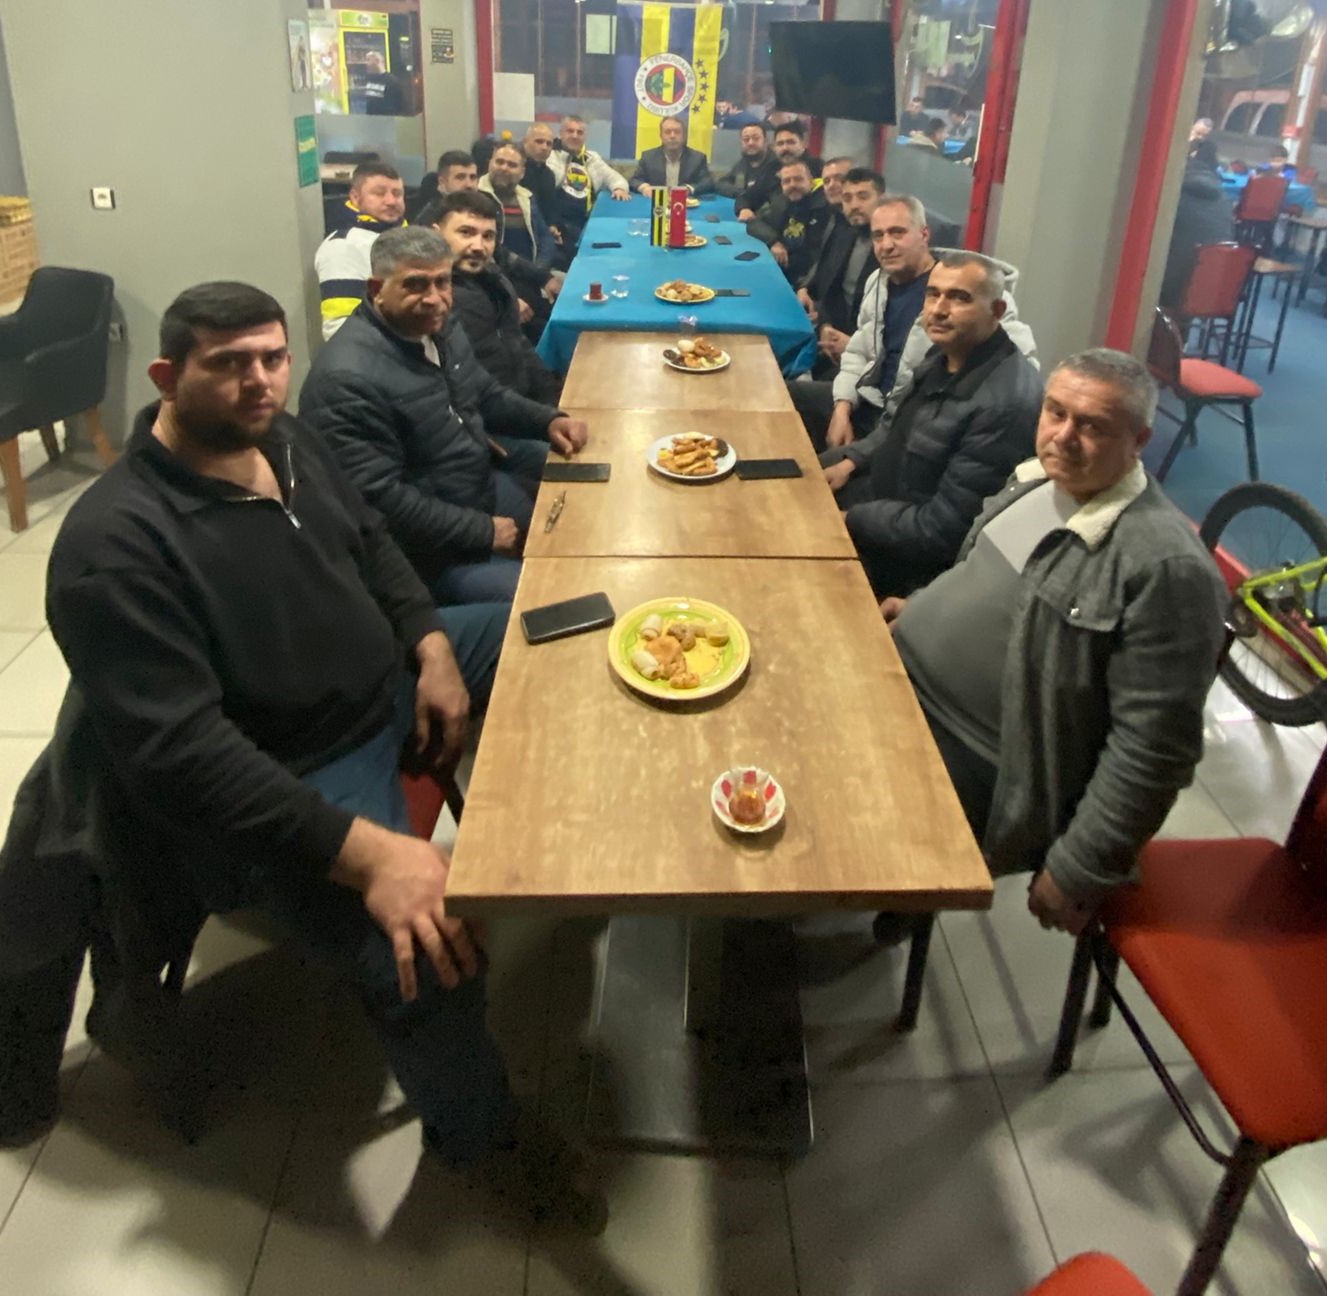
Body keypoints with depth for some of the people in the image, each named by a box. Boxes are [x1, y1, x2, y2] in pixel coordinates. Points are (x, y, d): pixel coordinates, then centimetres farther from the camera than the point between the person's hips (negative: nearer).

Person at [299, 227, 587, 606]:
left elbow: (484, 394, 19)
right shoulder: (350, 379, -28)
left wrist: (549, 420, 0)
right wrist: (482, 531, -23)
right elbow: (380, 500, -29)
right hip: (427, 547, -10)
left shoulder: (439, 326, 2)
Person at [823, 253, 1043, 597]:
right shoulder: (947, 354, -2)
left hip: (914, 552, -9)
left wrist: (851, 519, -19)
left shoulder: (1005, 404, -30)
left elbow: (942, 530, -28)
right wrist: (852, 462, 3)